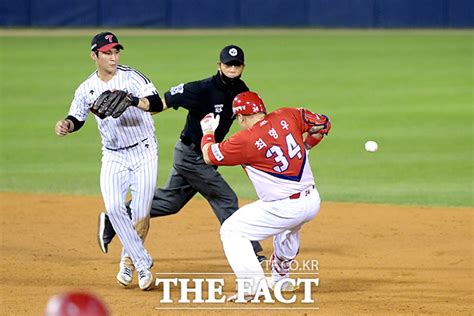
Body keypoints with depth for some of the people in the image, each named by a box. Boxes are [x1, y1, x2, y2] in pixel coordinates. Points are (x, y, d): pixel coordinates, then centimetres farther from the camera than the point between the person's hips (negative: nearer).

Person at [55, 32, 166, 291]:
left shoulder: (132, 78, -12)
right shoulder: (87, 89, 0)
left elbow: (157, 104, -23)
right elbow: (77, 118, 12)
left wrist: (131, 100, -41)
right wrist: (66, 125, -11)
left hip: (144, 153, -3)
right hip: (113, 157, 3)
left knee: (141, 212, -6)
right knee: (114, 208, -16)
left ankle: (129, 262, 17)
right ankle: (143, 263, -7)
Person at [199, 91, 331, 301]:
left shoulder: (245, 140, -12)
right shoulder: (286, 117, 0)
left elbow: (209, 156, 1)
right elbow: (322, 124, 9)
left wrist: (207, 132, 21)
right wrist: (304, 146, 24)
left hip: (284, 209, -7)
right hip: (312, 202, 7)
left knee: (231, 231, 5)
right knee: (289, 226, 40)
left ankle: (253, 283, -9)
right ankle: (281, 277, 49)